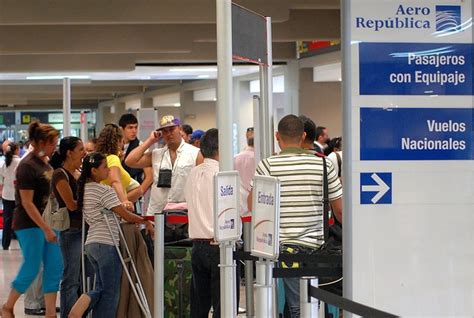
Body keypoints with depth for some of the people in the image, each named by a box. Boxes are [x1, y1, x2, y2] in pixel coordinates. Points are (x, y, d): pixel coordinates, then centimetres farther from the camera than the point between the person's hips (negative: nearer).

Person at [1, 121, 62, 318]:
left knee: (54, 268, 4)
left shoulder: (45, 164, 10)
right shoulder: (27, 167, -16)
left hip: (47, 221, 8)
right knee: (31, 269, -2)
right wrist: (46, 229, -20)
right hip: (29, 224, -8)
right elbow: (27, 203, -19)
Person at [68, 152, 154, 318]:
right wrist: (146, 222, 2)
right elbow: (125, 215, -12)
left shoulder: (84, 189, 13)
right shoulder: (104, 191, -13)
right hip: (106, 244, -8)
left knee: (102, 288, 15)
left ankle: (84, 302, -8)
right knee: (111, 292, 0)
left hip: (91, 244, 8)